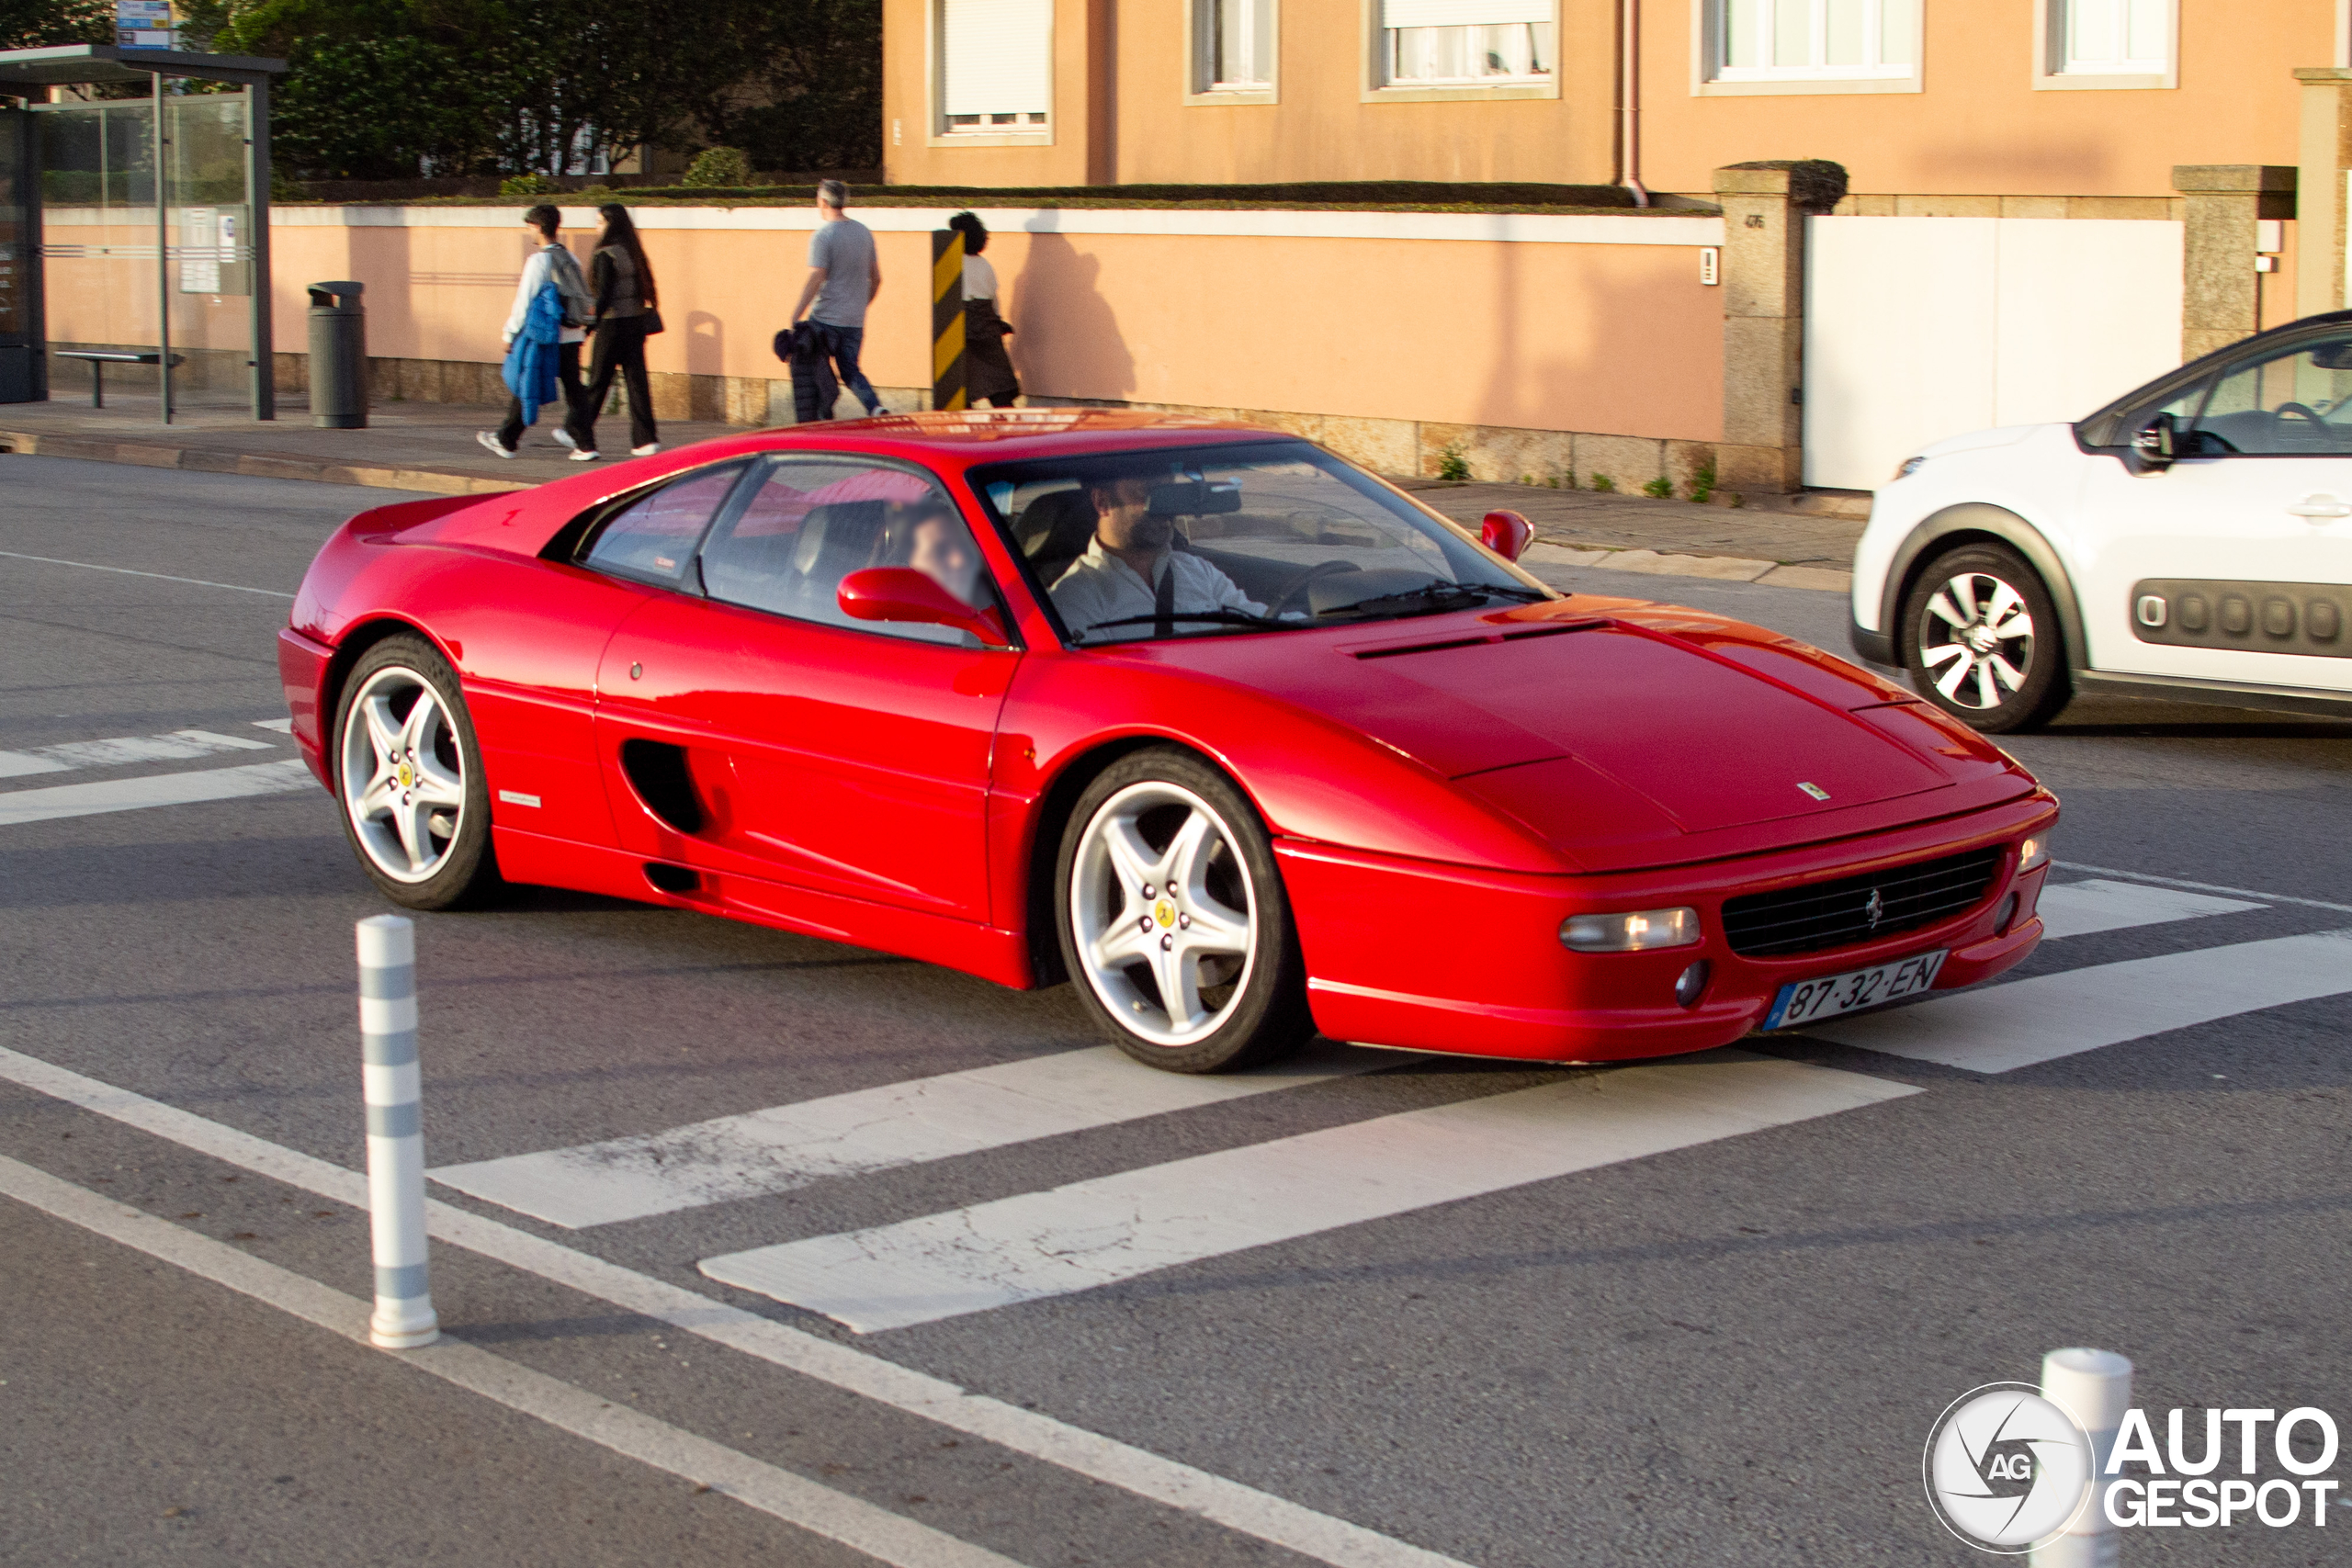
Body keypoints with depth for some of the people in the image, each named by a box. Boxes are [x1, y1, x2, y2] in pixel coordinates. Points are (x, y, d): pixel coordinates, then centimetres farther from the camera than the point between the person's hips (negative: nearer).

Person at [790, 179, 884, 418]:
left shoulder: (822, 236, -12)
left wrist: (796, 317, -15)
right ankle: (876, 408, -10)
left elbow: (815, 280, -18)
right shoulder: (864, 232, 9)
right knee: (850, 370, 12)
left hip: (825, 318, -6)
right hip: (855, 322, 6)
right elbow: (876, 278, 13)